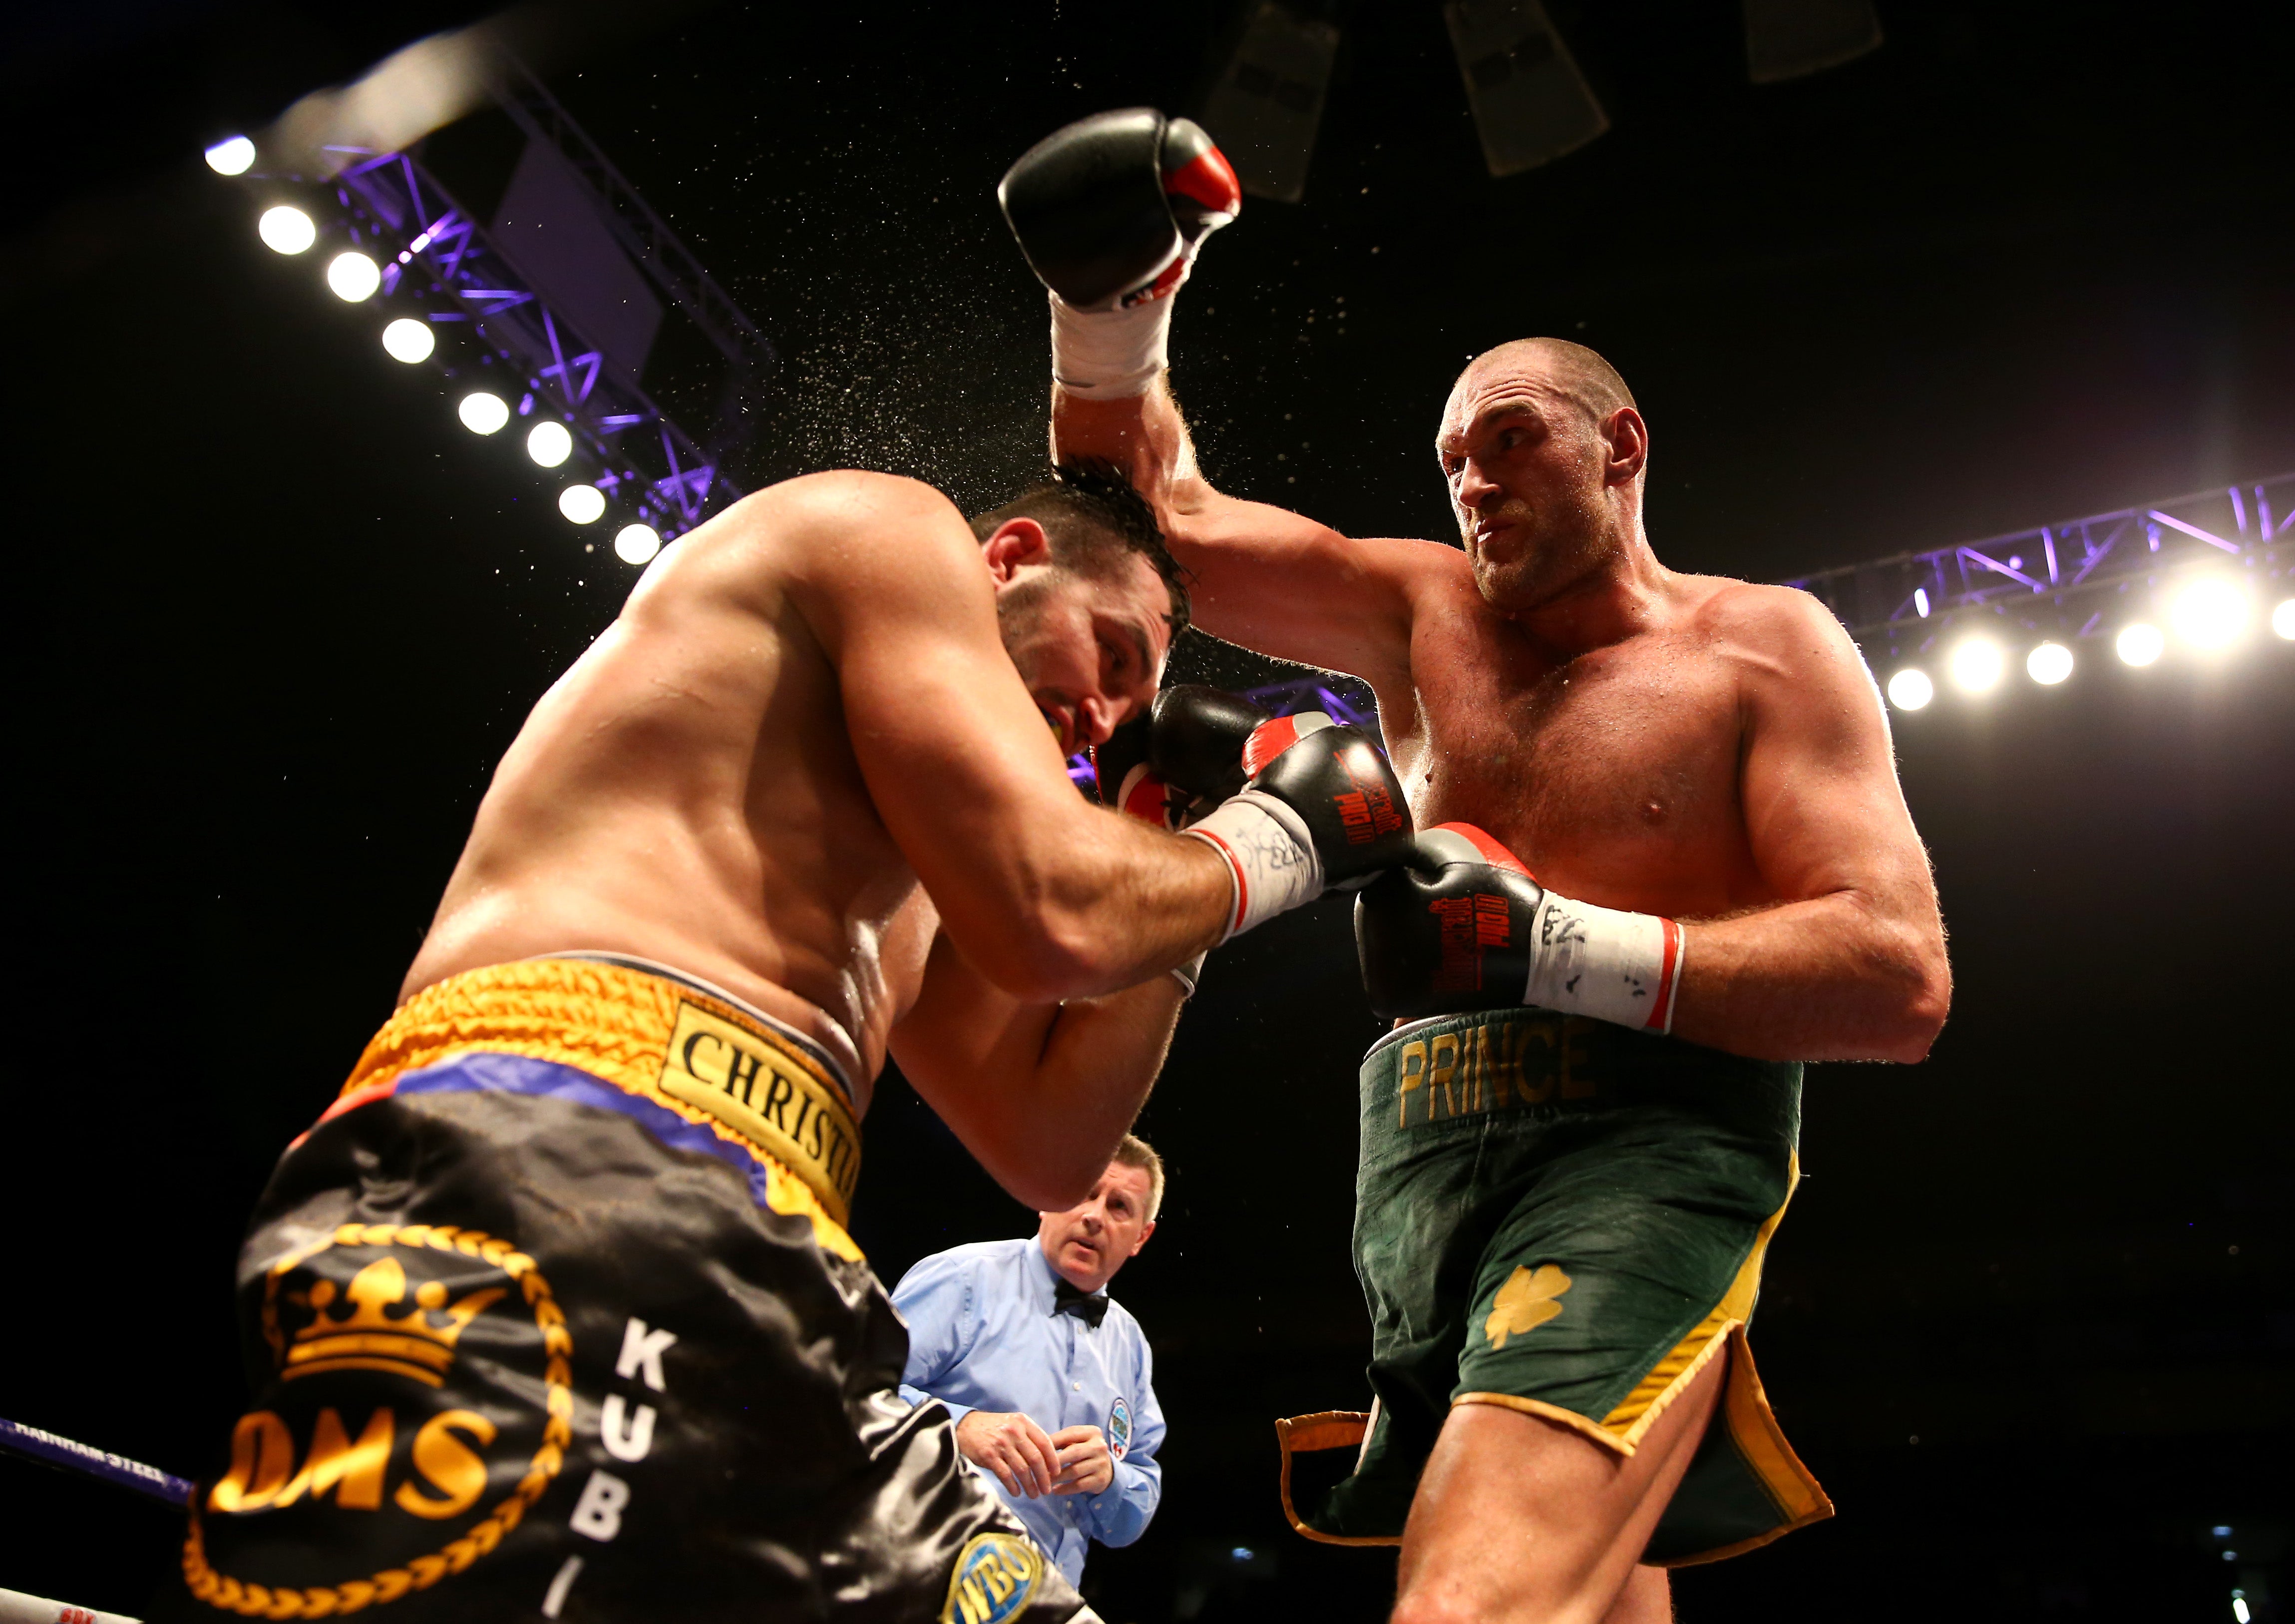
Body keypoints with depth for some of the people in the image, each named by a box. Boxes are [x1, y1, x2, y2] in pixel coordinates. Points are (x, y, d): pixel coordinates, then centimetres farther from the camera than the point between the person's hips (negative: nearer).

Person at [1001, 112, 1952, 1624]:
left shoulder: (1765, 647, 4)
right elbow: (1168, 518, 16)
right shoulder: (1424, 612, 18)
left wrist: (1558, 948, -17)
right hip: (1425, 1173, 6)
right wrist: (1115, 302, -1)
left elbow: (1901, 979, -7)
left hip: (1643, 1155, -5)